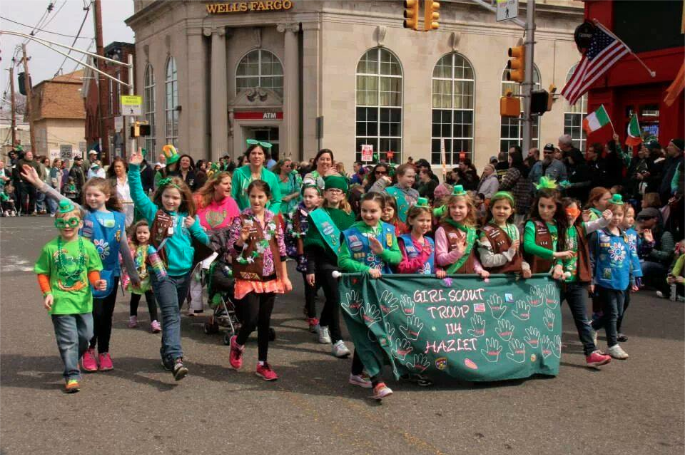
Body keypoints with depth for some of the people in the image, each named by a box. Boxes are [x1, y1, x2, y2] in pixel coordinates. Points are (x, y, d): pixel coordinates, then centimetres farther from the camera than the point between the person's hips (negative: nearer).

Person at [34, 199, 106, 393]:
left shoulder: (87, 246, 0)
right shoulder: (50, 248, -4)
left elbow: (93, 270, 7)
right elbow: (42, 273, 3)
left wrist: (97, 282, -13)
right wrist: (47, 293, -8)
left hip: (83, 301, 3)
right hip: (60, 302, -3)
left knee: (85, 335, 12)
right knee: (68, 339, -3)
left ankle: (72, 361, 39)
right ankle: (72, 375, 5)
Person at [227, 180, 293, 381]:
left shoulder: (274, 220, 5)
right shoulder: (241, 219, -6)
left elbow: (280, 250, 10)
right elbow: (232, 249, -8)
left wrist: (285, 276, 9)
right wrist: (242, 238, -28)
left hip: (270, 277, 4)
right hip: (248, 277, -4)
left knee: (265, 321, 8)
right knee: (251, 319, -9)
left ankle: (262, 363, 18)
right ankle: (238, 343, 24)